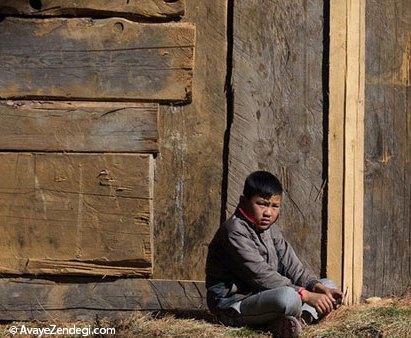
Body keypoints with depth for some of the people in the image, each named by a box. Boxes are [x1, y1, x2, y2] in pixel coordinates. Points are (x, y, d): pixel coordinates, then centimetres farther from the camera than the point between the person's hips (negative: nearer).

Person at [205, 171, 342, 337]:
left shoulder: (270, 229, 14)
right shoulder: (234, 231, -17)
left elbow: (292, 266, 9)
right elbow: (261, 276, -24)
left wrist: (317, 286, -11)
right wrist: (306, 295, -27)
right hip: (234, 304, -10)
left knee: (328, 286, 5)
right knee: (289, 298, -39)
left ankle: (300, 317, -20)